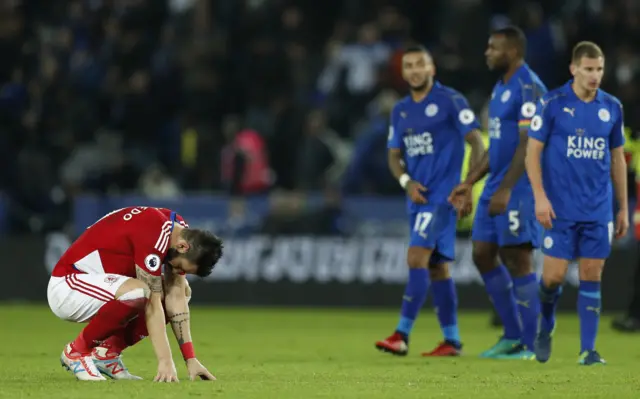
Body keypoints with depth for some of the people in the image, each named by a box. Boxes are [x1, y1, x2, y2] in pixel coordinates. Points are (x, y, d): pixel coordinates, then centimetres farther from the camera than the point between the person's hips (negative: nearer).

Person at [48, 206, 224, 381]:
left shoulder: (182, 232, 0)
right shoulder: (153, 235, -28)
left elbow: (176, 297, 0)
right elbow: (152, 305, -27)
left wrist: (191, 359, -5)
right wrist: (165, 361, -27)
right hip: (65, 288, -10)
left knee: (181, 290, 6)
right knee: (137, 293, -36)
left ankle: (108, 350, 6)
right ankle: (77, 351, -12)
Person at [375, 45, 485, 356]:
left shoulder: (450, 101, -6)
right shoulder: (400, 110, 14)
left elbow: (476, 142, -8)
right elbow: (394, 155, 17)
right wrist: (407, 182, -3)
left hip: (442, 195, -7)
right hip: (418, 197, 7)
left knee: (417, 257, -17)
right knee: (437, 266, 9)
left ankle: (402, 334, -20)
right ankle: (452, 340, 14)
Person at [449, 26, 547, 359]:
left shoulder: (528, 89, -14)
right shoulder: (501, 88, 17)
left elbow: (528, 144, -19)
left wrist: (506, 190, -22)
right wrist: (470, 182, 18)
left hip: (519, 190, -10)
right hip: (496, 188, 10)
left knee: (518, 260, -6)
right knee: (483, 255, 9)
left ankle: (528, 344, 0)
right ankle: (512, 335, 18)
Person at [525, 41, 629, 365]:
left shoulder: (612, 107, 7)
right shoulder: (553, 104, -4)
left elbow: (617, 159, 14)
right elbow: (533, 151, -3)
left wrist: (623, 208, 13)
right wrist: (540, 196, -12)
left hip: (599, 211, 3)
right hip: (561, 209, -3)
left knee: (591, 277, 0)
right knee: (554, 275, -5)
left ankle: (588, 350, 3)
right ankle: (546, 326, 23)